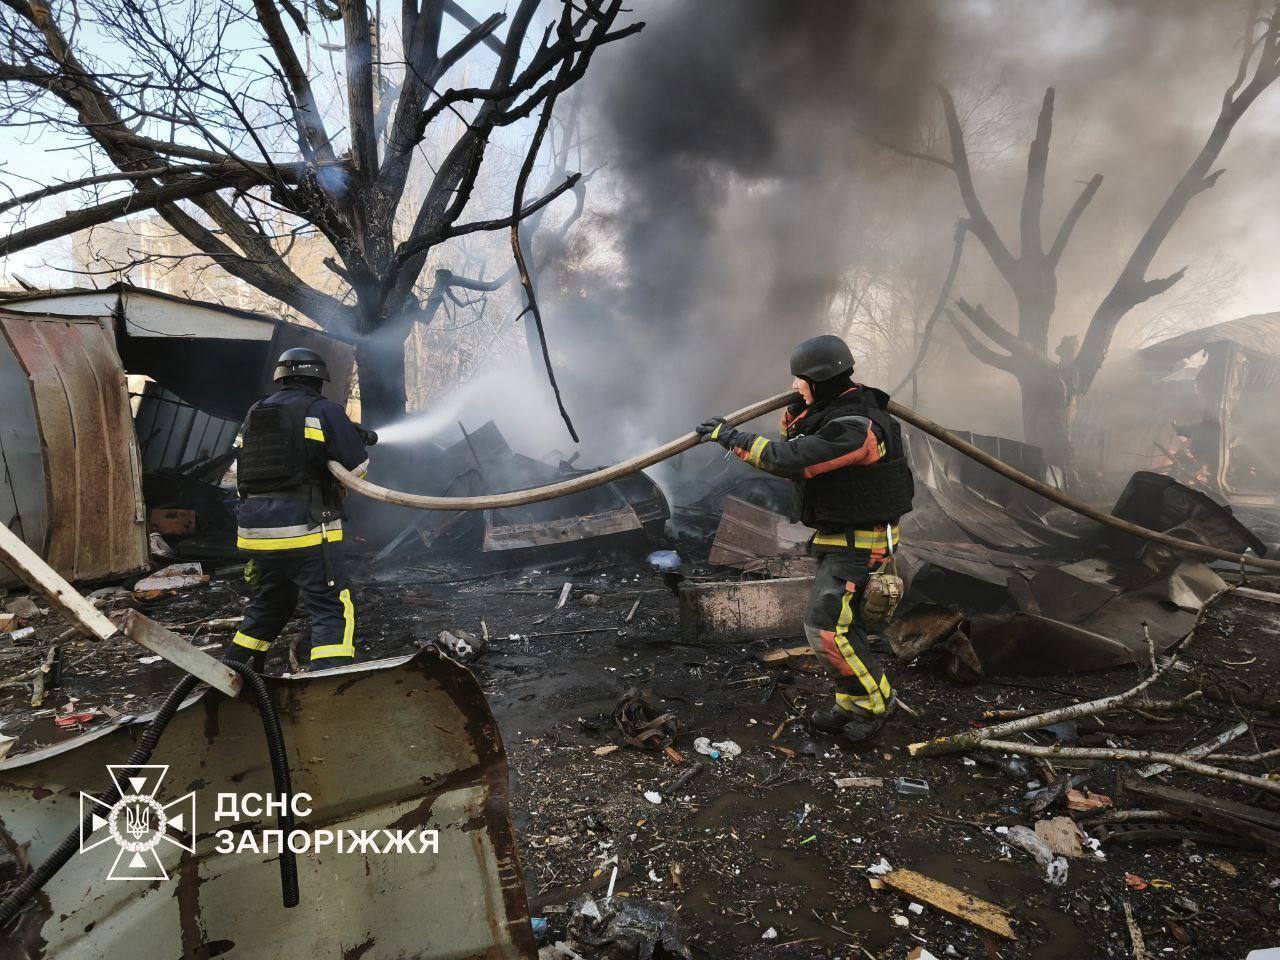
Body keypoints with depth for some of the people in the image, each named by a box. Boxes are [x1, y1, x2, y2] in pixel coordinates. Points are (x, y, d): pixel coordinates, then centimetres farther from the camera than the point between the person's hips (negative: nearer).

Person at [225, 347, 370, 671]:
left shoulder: (254, 414, 17)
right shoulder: (323, 410, -2)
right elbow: (358, 466, -8)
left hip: (255, 525, 7)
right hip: (303, 526, -7)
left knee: (268, 604, 25)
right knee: (332, 608, -4)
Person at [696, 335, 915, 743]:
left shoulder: (855, 427, -25)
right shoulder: (836, 408, 6)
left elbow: (790, 460, -31)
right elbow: (792, 439, 17)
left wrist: (732, 438, -23)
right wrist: (800, 409, -1)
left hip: (859, 541, -10)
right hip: (840, 535, 10)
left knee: (825, 626, -10)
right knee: (840, 624, 16)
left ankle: (874, 701, 8)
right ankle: (852, 704, 29)